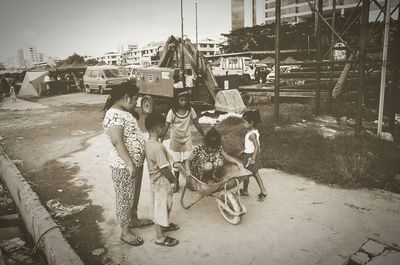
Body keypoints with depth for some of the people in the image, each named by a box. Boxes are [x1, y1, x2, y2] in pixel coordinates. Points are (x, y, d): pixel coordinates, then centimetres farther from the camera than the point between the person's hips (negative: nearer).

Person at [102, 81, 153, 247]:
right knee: (125, 197, 6)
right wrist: (130, 164, -30)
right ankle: (125, 232, 21)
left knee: (134, 194, 24)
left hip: (136, 162, 10)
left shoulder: (125, 112, 9)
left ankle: (134, 219, 43)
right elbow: (117, 141, -29)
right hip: (124, 166, -10)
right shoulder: (114, 114, -22)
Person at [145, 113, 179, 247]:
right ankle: (160, 237, 19)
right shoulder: (157, 147, -29)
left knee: (162, 205, 26)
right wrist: (174, 179, -10)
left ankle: (164, 225, 46)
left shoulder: (148, 143, 1)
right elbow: (164, 168, -26)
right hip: (162, 182, -9)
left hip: (156, 179, 9)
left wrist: (170, 178, 14)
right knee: (161, 206, 4)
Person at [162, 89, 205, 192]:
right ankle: (176, 183, 24)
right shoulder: (172, 112, -15)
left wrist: (205, 136, 2)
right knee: (177, 162, 7)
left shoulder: (190, 110, -7)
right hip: (175, 140, -2)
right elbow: (166, 127, -15)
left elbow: (197, 124, 0)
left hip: (187, 139, 2)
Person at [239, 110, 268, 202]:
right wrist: (244, 152, 22)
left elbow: (257, 146, -28)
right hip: (248, 154, 9)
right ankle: (263, 191, 18)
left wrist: (253, 159, -27)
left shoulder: (251, 134, -25)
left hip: (250, 156, -9)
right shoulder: (254, 131, 4)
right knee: (255, 173, 15)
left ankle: (245, 191, 28)